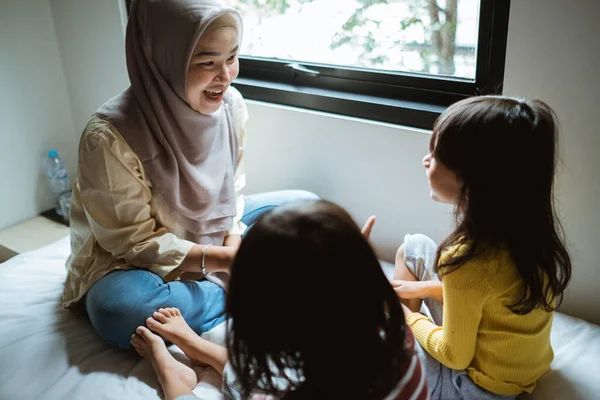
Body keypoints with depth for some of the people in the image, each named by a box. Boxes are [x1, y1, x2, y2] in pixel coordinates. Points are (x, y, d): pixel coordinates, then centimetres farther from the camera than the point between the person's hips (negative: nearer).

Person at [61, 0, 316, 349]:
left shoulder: (231, 105, -15)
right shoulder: (110, 136, -30)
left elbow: (230, 191, -2)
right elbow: (135, 241, -23)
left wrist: (235, 245, -20)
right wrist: (222, 259, -28)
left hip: (213, 232, 5)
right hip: (132, 261, -4)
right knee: (118, 309, -37)